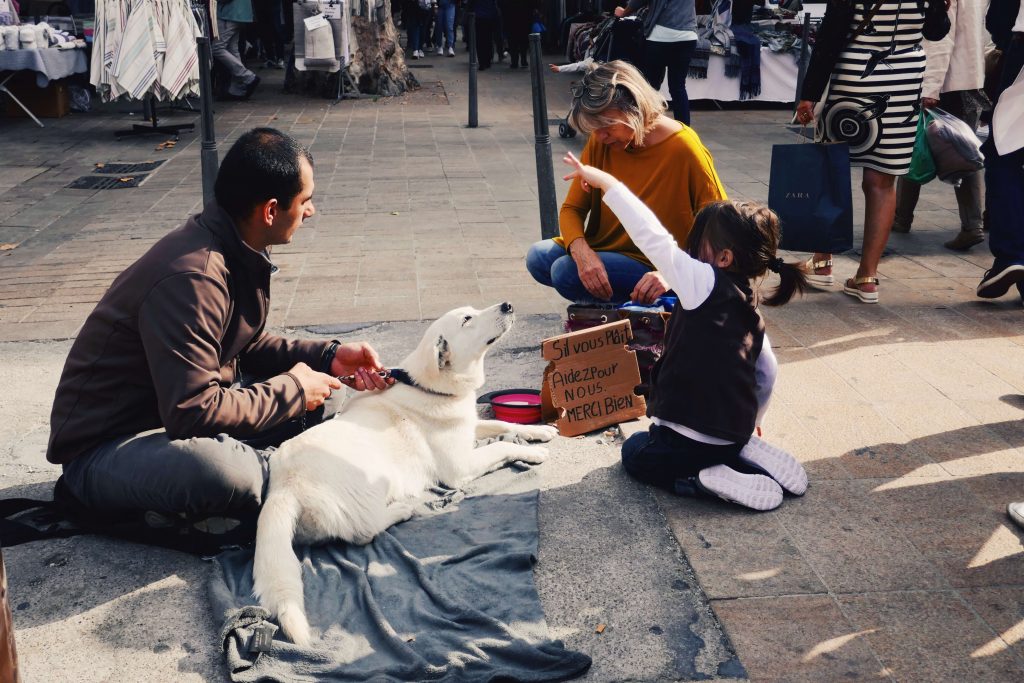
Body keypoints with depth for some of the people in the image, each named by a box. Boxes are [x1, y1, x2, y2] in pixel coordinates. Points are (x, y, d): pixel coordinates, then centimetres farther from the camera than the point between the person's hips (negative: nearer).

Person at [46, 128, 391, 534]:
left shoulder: (239, 254, 0)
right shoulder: (192, 277, -29)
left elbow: (244, 345, 15)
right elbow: (193, 411, -31)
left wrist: (326, 357, 1)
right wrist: (291, 391, -18)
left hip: (176, 412, 9)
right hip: (105, 448, -9)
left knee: (312, 396, 5)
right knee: (224, 472, -39)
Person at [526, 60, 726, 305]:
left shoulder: (683, 150, -19)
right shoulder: (600, 143, -2)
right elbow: (572, 208, -1)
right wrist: (582, 251, -25)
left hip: (653, 268, -7)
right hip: (603, 251, 7)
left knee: (567, 273, -26)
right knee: (538, 257, -16)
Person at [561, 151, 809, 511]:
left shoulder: (702, 282, -15)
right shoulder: (751, 309, 7)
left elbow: (652, 236, -19)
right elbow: (768, 371, 16)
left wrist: (607, 183, -13)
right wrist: (751, 420, 31)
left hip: (692, 438, -7)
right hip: (736, 433, 8)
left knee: (634, 451, 22)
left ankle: (704, 479, -4)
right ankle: (748, 457, 11)